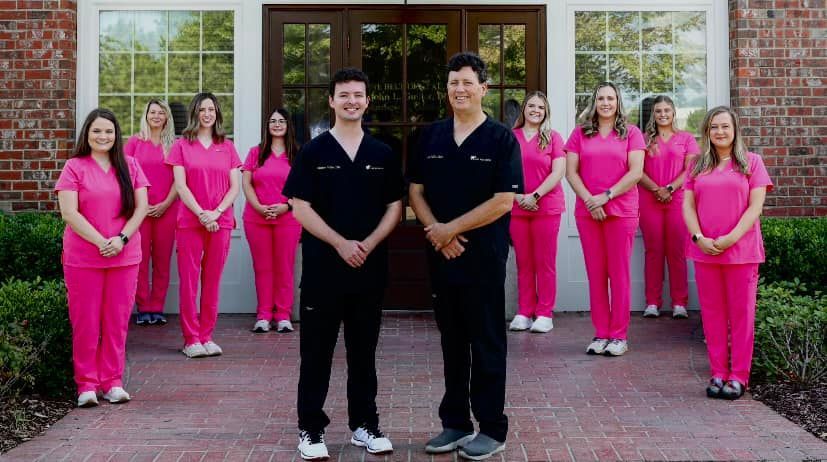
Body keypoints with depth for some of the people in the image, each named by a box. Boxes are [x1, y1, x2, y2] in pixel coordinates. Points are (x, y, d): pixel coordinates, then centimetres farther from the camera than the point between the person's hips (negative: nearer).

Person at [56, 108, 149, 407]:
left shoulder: (129, 166, 9)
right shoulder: (74, 167, 0)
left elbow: (141, 207, 4)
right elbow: (69, 213, -7)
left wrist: (121, 239, -11)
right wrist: (101, 242, -15)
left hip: (125, 257, 2)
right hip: (83, 257, -2)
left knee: (117, 321, 6)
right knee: (85, 322, 2)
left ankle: (113, 382, 16)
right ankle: (86, 385, 12)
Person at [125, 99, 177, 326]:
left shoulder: (173, 145, 8)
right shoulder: (134, 142, 6)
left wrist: (166, 203, -7)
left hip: (166, 209, 1)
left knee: (162, 260, 3)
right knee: (140, 259, -1)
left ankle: (157, 308, 10)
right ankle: (143, 307, 7)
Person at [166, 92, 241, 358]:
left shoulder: (227, 147, 11)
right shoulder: (182, 145, 6)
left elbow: (235, 187, 5)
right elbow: (180, 185, -2)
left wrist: (216, 213, -9)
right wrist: (201, 213, -13)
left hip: (220, 222, 2)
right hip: (190, 221, -2)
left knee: (212, 281, 5)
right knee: (189, 280, -2)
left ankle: (206, 336, 13)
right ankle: (191, 339, 5)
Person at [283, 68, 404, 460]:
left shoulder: (383, 155, 8)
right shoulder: (312, 152, 0)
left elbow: (394, 207, 7)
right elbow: (300, 207, -5)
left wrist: (369, 244, -9)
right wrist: (340, 243, -14)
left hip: (370, 267, 2)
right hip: (322, 266, -2)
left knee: (363, 350, 11)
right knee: (316, 351, 4)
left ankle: (364, 424, 22)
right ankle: (311, 428, 14)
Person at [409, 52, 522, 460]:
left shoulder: (501, 139, -5)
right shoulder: (431, 136, 9)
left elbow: (503, 201, -12)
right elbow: (415, 192, 8)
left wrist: (452, 228, -13)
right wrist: (437, 232, -9)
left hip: (483, 256, -4)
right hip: (440, 254, 4)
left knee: (486, 343, 3)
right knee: (451, 341, 13)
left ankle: (492, 429, 14)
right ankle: (455, 422, 24)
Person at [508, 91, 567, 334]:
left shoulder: (553, 137, 3)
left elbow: (558, 172, -5)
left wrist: (535, 196, -13)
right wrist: (518, 197, -9)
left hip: (546, 208, -2)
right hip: (517, 207, 2)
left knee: (545, 263, 1)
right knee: (523, 263, 7)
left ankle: (544, 314, 8)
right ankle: (524, 312, 14)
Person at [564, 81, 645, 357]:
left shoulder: (631, 133, 5)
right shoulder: (580, 133, 10)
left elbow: (636, 172, -5)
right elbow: (571, 172, 3)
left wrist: (606, 196, -13)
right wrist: (589, 200, -11)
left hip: (622, 212, -2)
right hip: (587, 212, 2)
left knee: (619, 274, 1)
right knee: (595, 274, 6)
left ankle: (619, 336, 9)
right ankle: (601, 334, 14)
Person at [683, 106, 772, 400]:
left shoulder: (751, 162, 3)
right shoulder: (698, 166, 12)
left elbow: (755, 206, -4)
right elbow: (688, 205, 7)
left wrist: (730, 238, -14)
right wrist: (699, 238, -9)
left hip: (741, 251, -3)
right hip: (705, 251, 3)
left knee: (741, 314, 2)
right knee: (712, 314, 7)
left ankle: (739, 377, 9)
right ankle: (718, 374, 15)